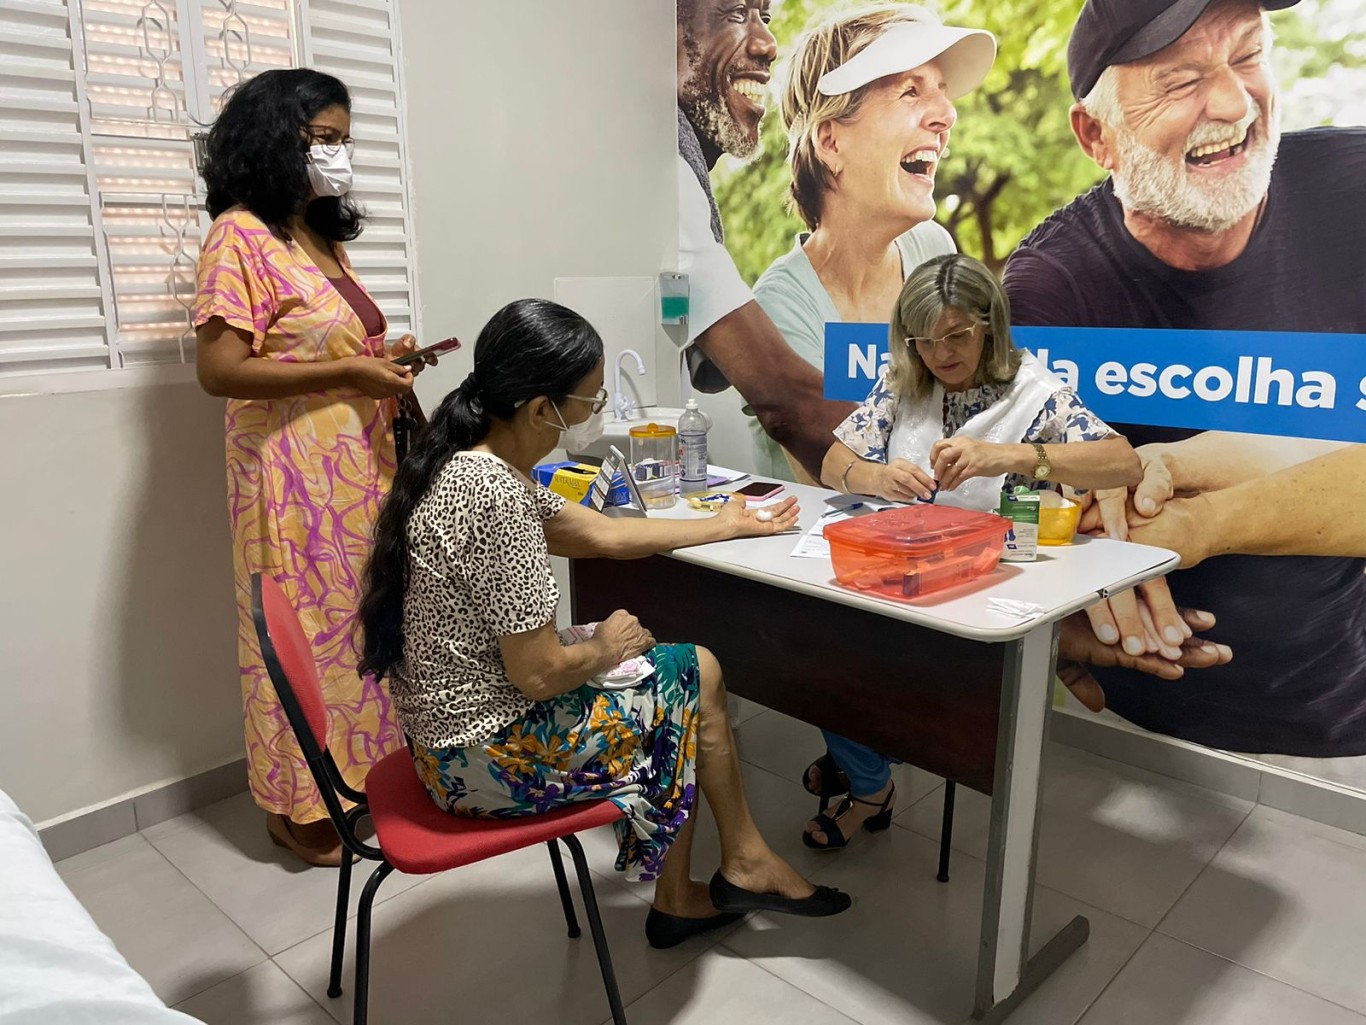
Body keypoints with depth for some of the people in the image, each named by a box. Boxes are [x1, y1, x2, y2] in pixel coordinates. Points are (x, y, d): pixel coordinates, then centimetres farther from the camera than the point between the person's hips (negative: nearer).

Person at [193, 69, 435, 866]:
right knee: (304, 629, 1)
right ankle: (297, 804, 18)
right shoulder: (241, 236, -10)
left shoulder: (324, 238, 15)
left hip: (359, 466, 8)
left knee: (361, 621, 12)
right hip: (293, 471, -8)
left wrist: (384, 357, 6)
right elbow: (219, 371, -18)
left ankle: (361, 773, 27)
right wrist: (350, 372, -18)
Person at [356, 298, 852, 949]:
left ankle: (678, 900, 25)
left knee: (681, 675, 15)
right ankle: (745, 864, 28)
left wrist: (730, 525, 20)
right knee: (695, 675, 4)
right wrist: (605, 649, -4)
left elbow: (603, 535, 13)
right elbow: (540, 673, -27)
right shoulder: (493, 494, -28)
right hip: (486, 759, -9)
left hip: (450, 729, 9)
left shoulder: (468, 465, 3)